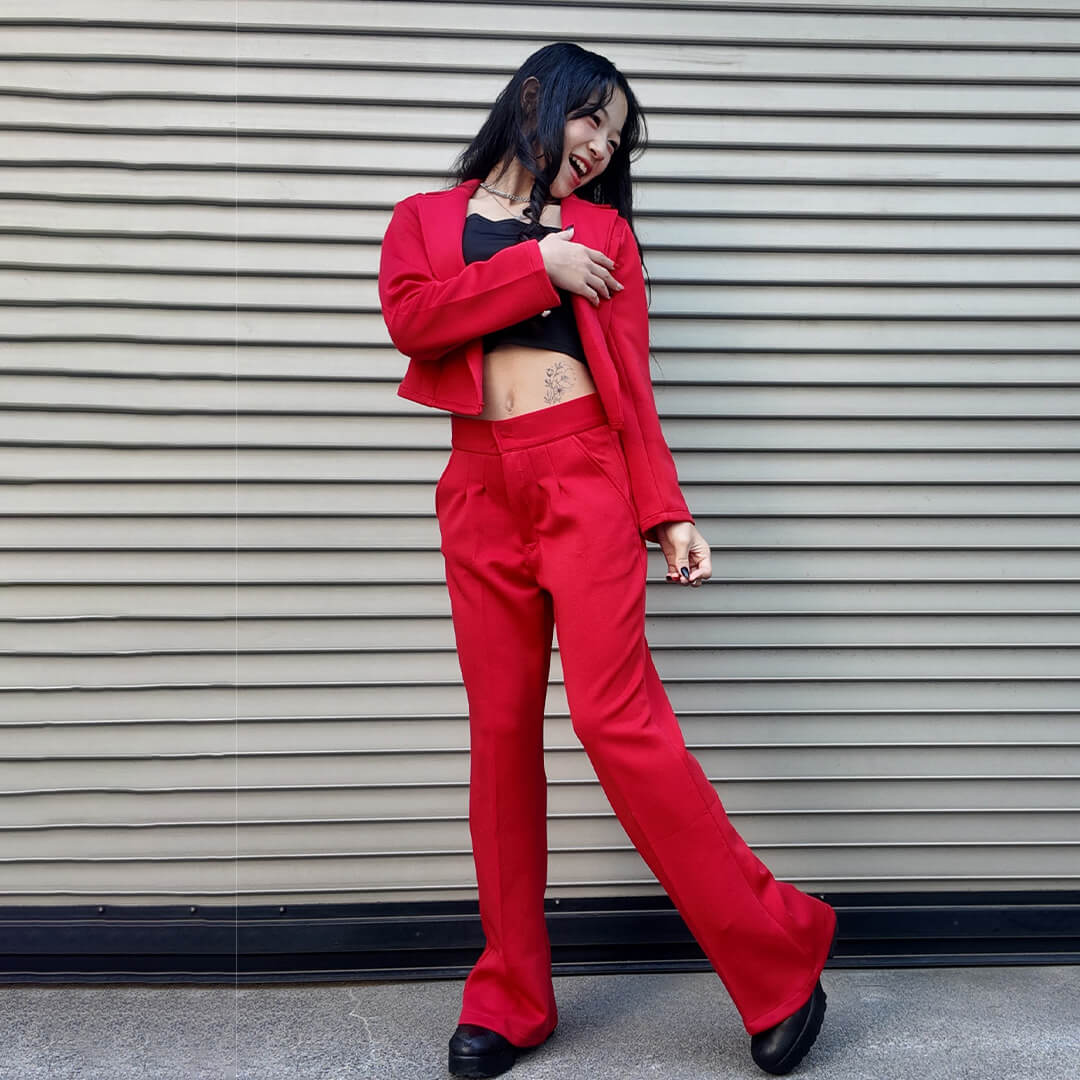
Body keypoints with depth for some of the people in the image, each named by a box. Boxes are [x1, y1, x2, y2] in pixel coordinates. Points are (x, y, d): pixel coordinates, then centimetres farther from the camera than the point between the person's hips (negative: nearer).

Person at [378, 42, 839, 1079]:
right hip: (481, 489, 2)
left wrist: (667, 515, -1)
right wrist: (537, 268, -3)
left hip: (585, 474, -2)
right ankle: (511, 997, 13)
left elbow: (633, 386, 9)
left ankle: (777, 953, 0)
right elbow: (410, 315, -3)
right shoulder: (426, 217, 19)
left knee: (614, 716, -12)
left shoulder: (604, 229, 16)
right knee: (500, 732, 2)